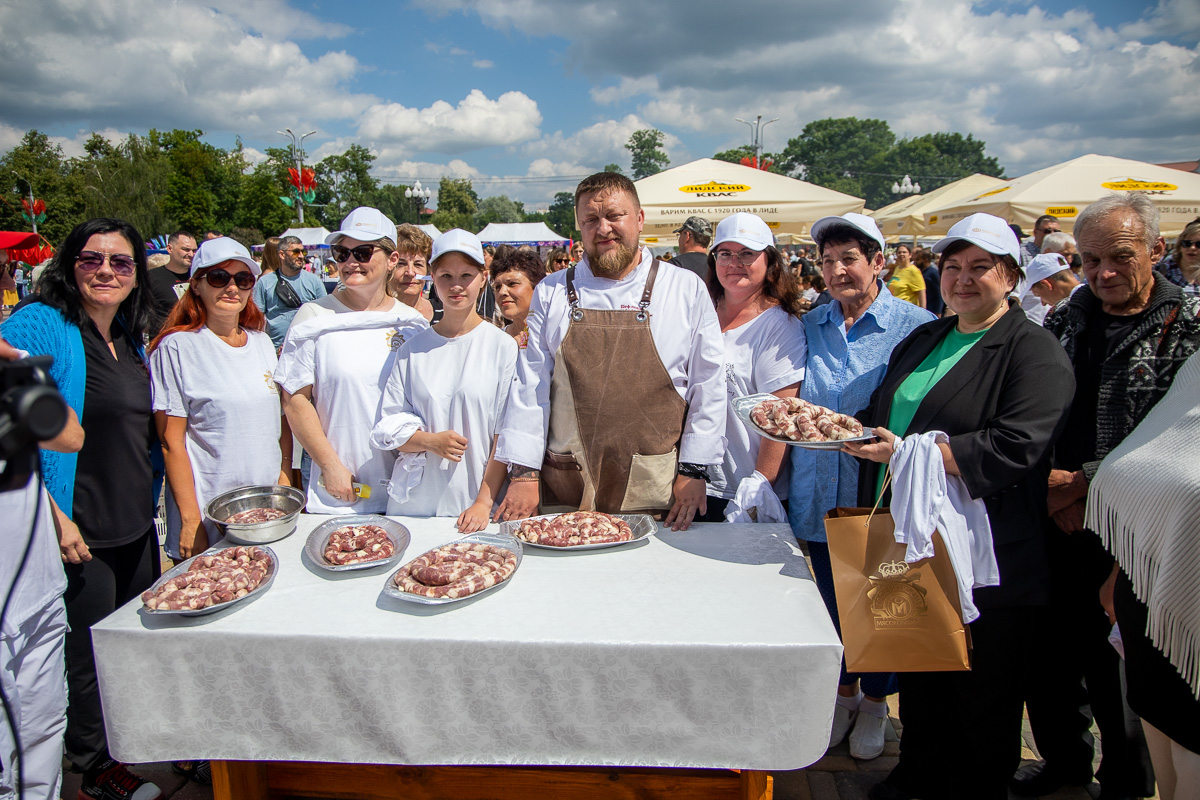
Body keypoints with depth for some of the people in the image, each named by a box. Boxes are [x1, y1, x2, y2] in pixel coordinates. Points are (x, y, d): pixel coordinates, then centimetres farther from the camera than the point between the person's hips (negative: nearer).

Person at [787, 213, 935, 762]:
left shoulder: (915, 326, -8)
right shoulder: (810, 326, 6)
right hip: (820, 491, 4)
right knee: (832, 598, 16)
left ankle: (874, 701, 35)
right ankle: (843, 691, 39)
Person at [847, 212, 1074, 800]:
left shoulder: (1034, 351, -10)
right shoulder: (922, 340, 13)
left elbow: (1014, 448, -23)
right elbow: (885, 415, 23)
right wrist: (848, 426, 2)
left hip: (986, 567, -7)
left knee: (984, 701, 11)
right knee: (918, 682, 22)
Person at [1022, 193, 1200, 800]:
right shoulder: (1064, 320, 7)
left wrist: (1085, 483, -16)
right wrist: (1050, 483, -6)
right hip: (1054, 523, 5)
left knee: (1114, 668, 8)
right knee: (1049, 653, 17)